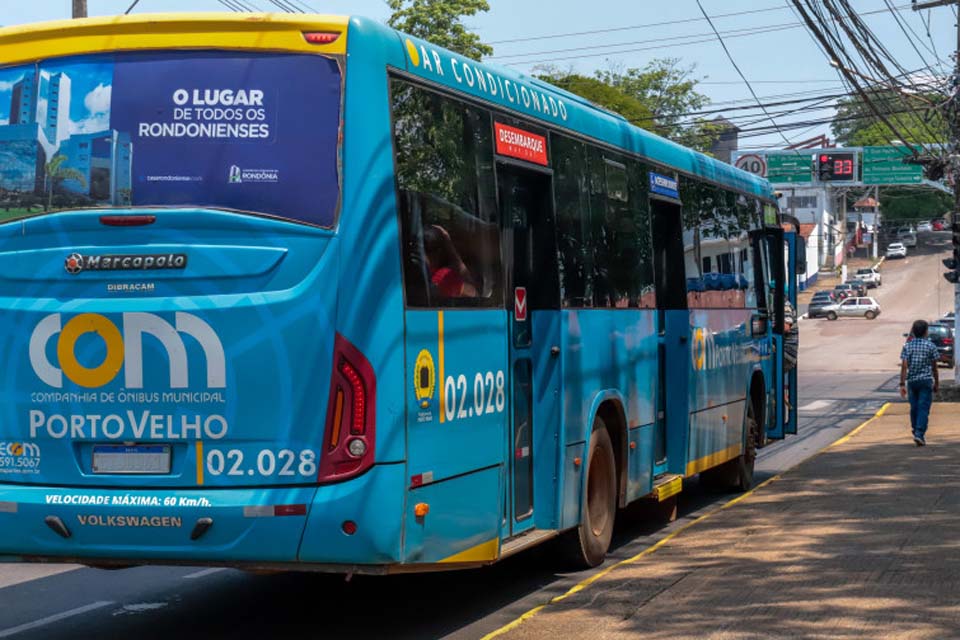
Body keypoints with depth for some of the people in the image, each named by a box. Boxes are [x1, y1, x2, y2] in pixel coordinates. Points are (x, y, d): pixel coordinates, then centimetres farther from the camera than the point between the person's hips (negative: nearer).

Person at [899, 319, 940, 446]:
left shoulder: (907, 346, 0)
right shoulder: (930, 346, -4)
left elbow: (904, 366, -5)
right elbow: (934, 368, 1)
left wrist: (902, 384, -4)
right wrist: (937, 383, 12)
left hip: (912, 381, 3)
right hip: (926, 380, -3)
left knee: (914, 407, 13)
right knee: (924, 408, -4)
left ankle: (916, 432, 24)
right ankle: (920, 434, -15)